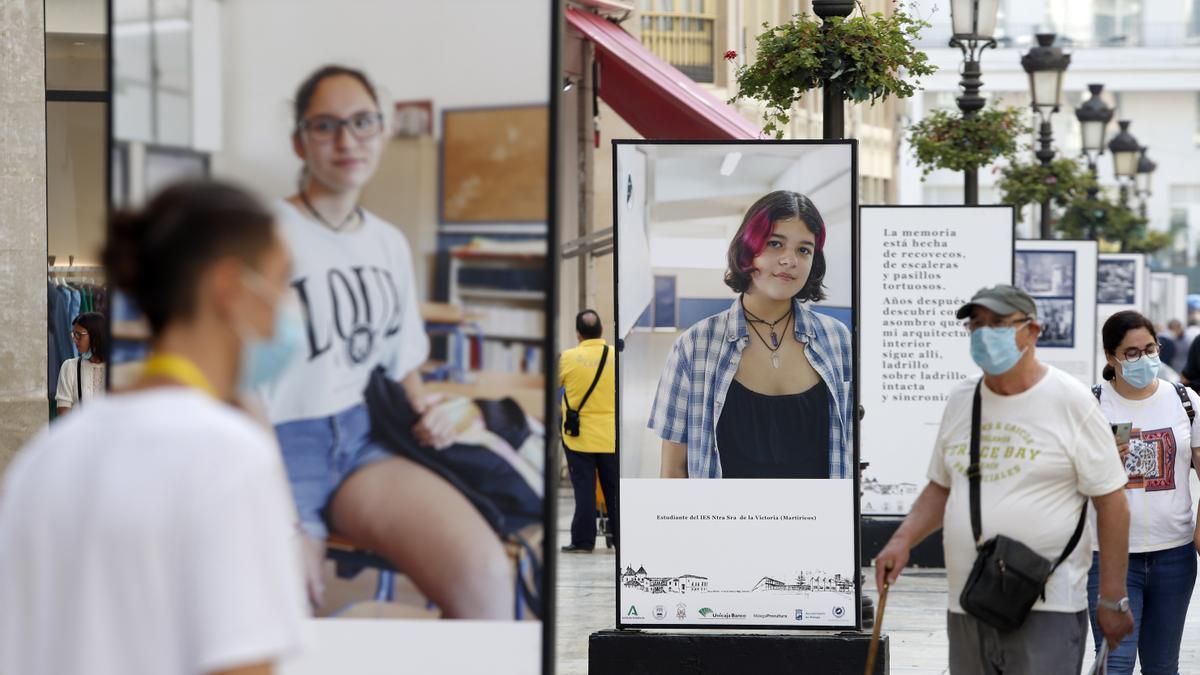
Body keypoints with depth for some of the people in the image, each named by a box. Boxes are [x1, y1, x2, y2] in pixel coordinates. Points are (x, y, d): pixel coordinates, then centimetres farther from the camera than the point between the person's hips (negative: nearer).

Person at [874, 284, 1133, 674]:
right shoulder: (961, 400, 11)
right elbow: (941, 487, 21)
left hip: (1046, 611, -6)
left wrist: (1112, 601, -7)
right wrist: (903, 541, 2)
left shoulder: (1071, 401, -5)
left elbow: (1111, 502, -5)